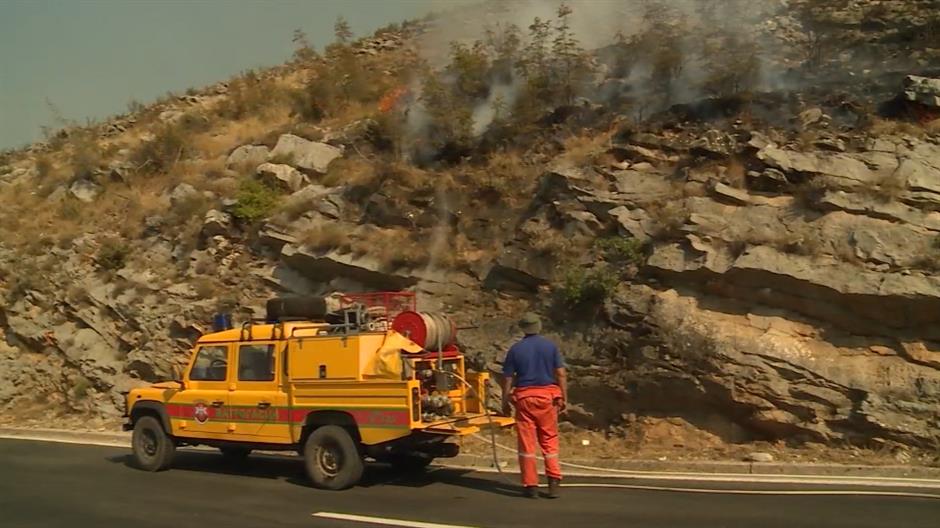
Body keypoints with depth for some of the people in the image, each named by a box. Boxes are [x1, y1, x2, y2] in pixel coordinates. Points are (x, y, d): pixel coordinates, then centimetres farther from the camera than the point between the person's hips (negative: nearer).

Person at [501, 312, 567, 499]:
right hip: (547, 396, 1)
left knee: (527, 442, 5)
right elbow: (561, 374, -1)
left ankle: (531, 485, 7)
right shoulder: (550, 346, 1)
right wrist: (564, 398, 7)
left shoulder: (515, 349, -1)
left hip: (524, 397, -1)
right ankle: (554, 481, 2)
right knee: (549, 440, 11)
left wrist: (505, 403, 9)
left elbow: (507, 379, 0)